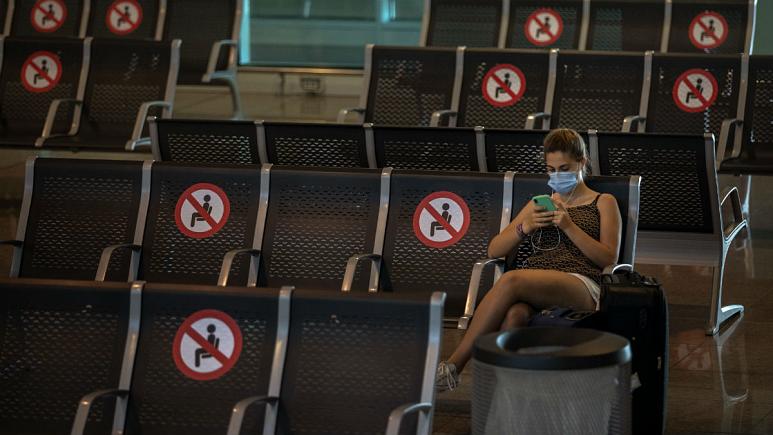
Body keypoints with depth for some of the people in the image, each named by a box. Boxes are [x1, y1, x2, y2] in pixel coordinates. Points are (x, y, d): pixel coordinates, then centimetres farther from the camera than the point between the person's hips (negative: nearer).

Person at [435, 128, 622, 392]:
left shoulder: (603, 203, 21)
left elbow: (609, 259, 6)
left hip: (582, 285, -4)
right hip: (532, 287, 4)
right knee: (513, 315, -38)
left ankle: (453, 365, -35)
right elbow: (494, 250, 24)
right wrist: (525, 227, 4)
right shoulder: (538, 204, 32)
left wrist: (569, 226, -6)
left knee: (510, 281, -36)